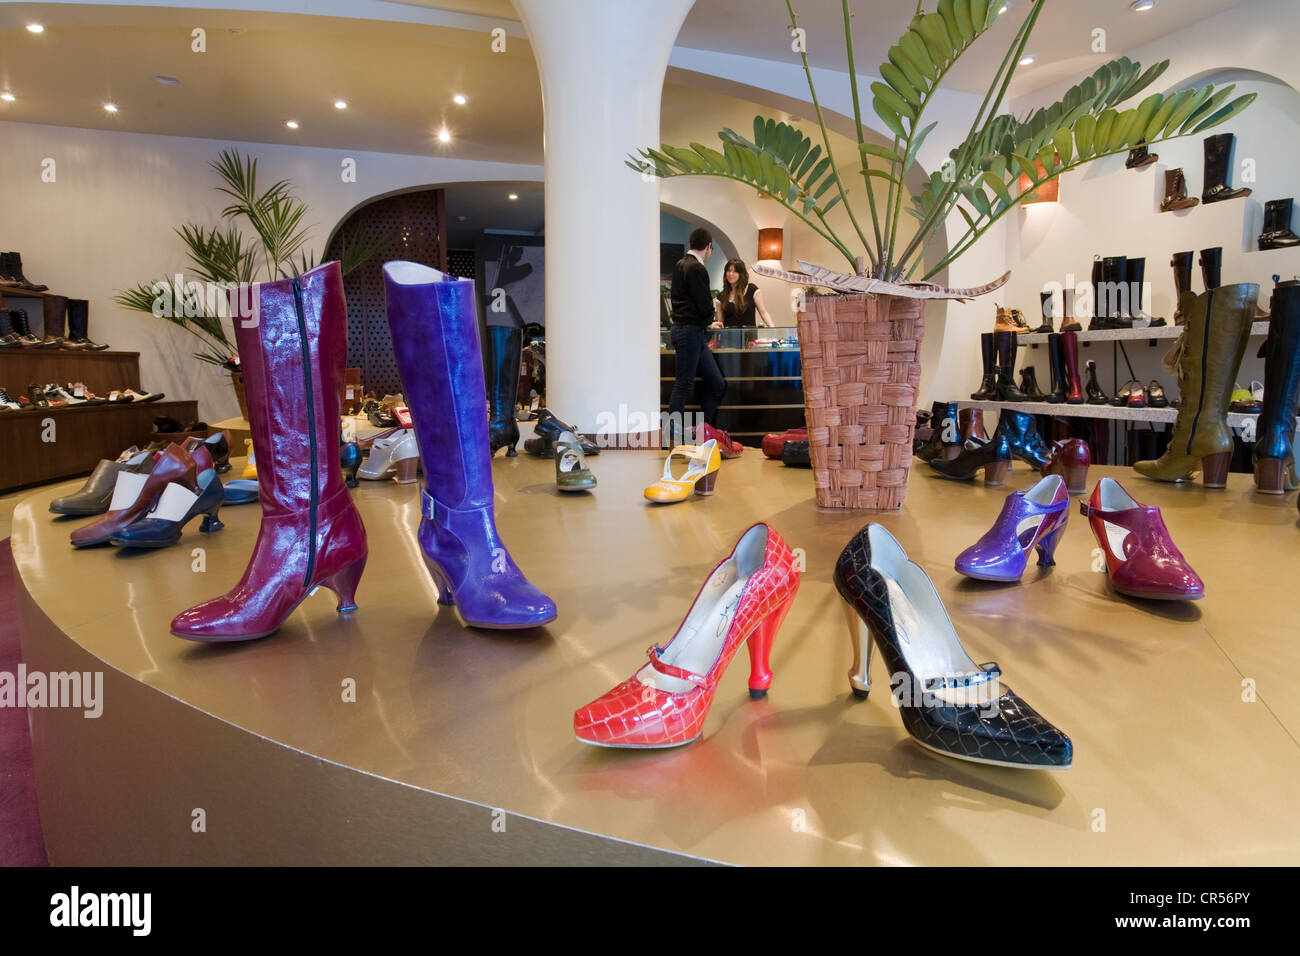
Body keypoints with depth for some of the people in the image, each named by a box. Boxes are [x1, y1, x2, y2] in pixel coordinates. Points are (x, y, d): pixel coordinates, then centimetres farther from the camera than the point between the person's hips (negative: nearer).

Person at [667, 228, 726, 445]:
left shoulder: (680, 264, 17)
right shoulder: (696, 268, -13)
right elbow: (705, 306, -17)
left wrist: (706, 322, 23)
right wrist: (708, 319, 6)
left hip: (696, 332, 10)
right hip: (690, 331, -10)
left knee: (717, 384, 8)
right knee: (684, 384, -7)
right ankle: (673, 437, -2)